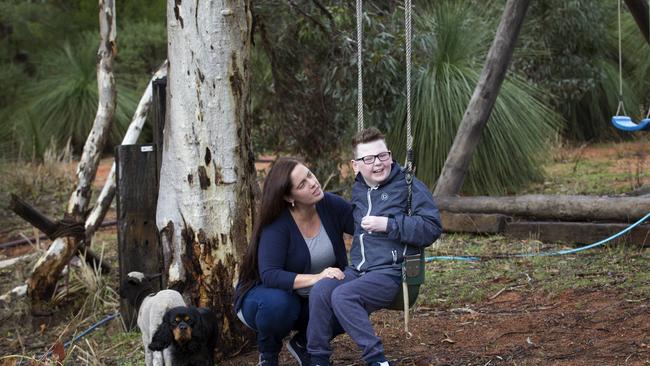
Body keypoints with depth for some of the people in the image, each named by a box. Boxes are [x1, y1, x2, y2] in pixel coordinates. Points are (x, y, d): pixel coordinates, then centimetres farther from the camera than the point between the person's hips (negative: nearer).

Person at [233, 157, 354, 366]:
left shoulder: (332, 206, -12)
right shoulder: (277, 224, -25)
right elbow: (269, 276, -35)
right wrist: (315, 278, -45)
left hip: (313, 302, 4)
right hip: (266, 293, -4)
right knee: (277, 303, -39)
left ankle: (302, 343, 5)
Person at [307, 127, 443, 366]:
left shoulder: (410, 187, -3)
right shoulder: (358, 189, 17)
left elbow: (432, 228, -12)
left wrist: (388, 225, -16)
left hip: (391, 273, -6)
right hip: (357, 270, 6)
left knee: (343, 295, -29)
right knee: (320, 291, -21)